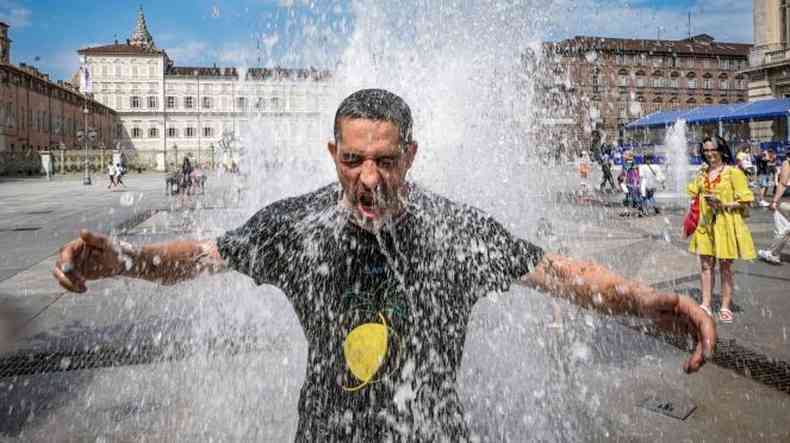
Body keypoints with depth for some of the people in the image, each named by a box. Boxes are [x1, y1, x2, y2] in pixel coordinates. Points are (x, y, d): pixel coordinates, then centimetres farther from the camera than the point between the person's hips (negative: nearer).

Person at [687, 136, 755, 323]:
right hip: (705, 225, 5)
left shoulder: (733, 172, -7)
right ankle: (705, 305, 14)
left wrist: (723, 205, -22)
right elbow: (694, 195, 22)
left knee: (725, 266, 4)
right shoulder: (702, 173, 9)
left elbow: (745, 201, -8)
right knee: (706, 265, 6)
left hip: (726, 225, -4)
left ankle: (725, 307, 16)